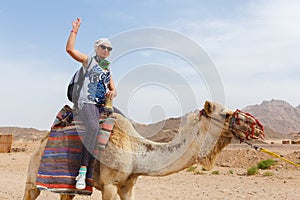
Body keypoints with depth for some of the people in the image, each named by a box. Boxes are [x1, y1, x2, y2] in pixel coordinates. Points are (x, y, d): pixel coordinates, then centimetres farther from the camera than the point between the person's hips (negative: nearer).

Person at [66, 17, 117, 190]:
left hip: (103, 104, 7)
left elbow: (114, 90, 22)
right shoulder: (88, 61, 9)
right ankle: (83, 172, -31)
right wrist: (75, 30, 0)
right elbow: (70, 49, -4)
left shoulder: (108, 70, 24)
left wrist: (112, 93, -2)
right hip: (87, 102, -7)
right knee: (94, 128, -34)